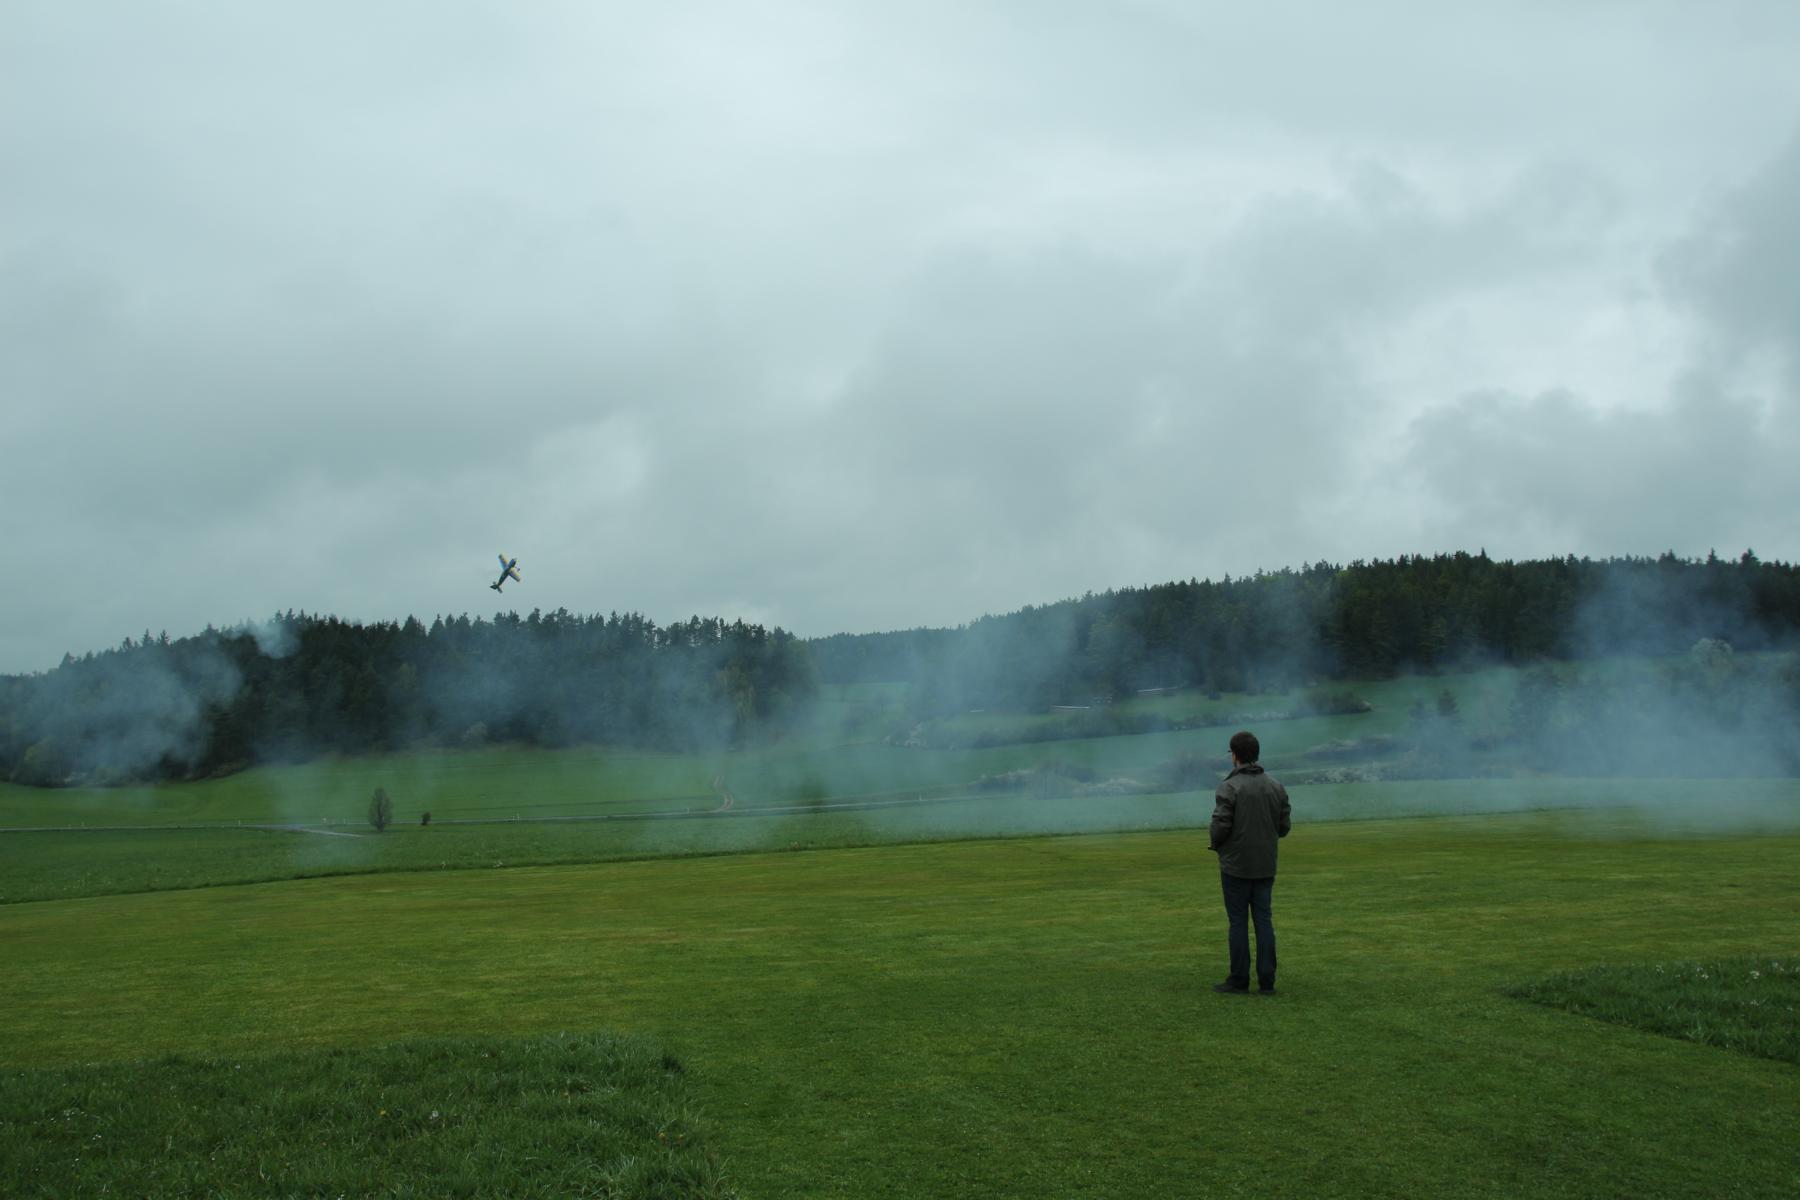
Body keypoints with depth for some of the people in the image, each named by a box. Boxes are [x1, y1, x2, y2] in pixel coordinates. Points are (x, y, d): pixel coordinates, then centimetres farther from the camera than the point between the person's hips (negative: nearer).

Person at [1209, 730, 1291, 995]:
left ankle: (1239, 980, 6)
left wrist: (1216, 843, 4)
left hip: (1236, 864, -5)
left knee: (1237, 921, 2)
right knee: (1263, 920, 8)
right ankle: (1266, 981, 7)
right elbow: (1283, 827, 5)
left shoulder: (1229, 787, -14)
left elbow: (1220, 826, -17)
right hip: (1265, 865, 5)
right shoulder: (1275, 786, 3)